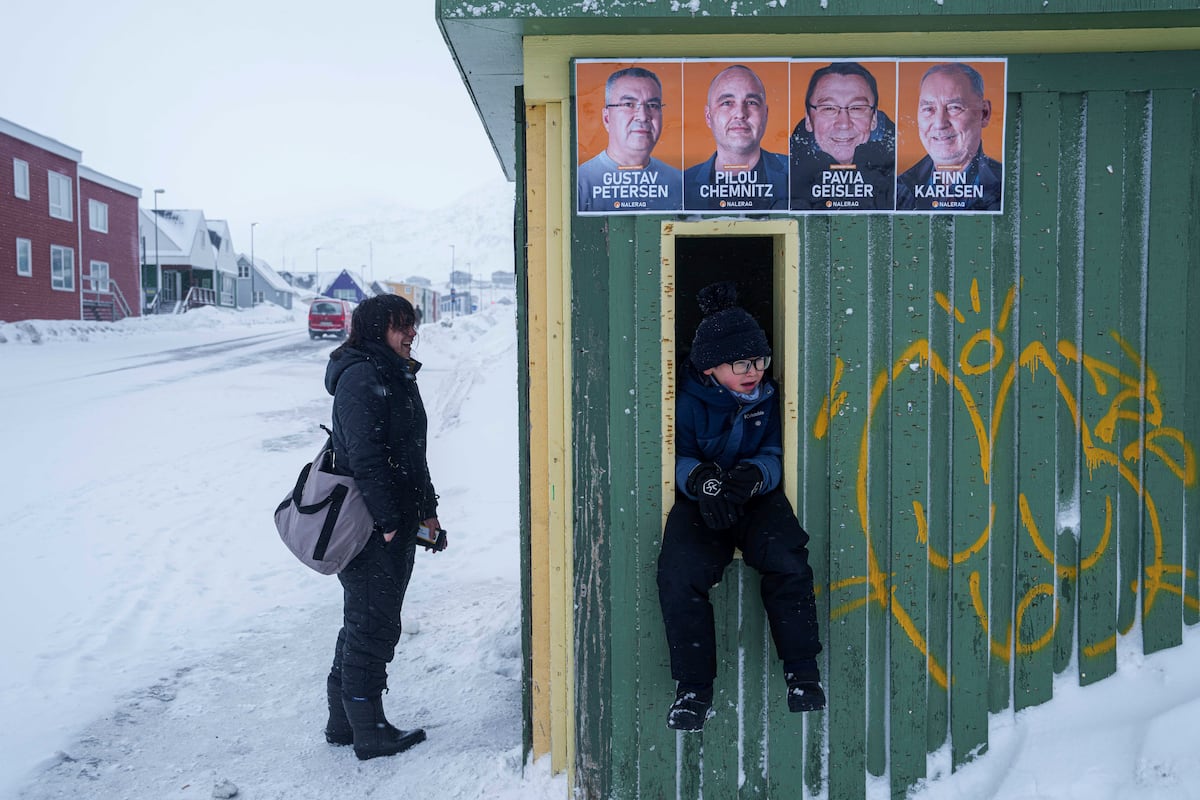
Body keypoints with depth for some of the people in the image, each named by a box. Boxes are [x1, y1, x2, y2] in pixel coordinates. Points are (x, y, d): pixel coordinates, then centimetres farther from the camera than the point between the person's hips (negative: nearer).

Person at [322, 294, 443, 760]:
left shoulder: (397, 375, 15)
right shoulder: (362, 377, -17)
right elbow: (366, 459, -22)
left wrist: (426, 511, 19)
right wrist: (389, 523, -21)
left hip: (396, 521, 10)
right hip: (371, 528, -10)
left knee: (365, 622, 18)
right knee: (373, 626, 1)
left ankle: (343, 721, 31)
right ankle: (369, 732, 15)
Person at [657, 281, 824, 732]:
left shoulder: (768, 396, 4)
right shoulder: (688, 401, -4)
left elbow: (775, 454, 0)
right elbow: (678, 459, -6)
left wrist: (753, 475, -25)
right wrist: (703, 478, -31)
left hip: (758, 499, 2)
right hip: (701, 503, -1)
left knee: (787, 560, -27)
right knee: (678, 574, -28)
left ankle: (803, 677, -8)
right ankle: (693, 689, -12)